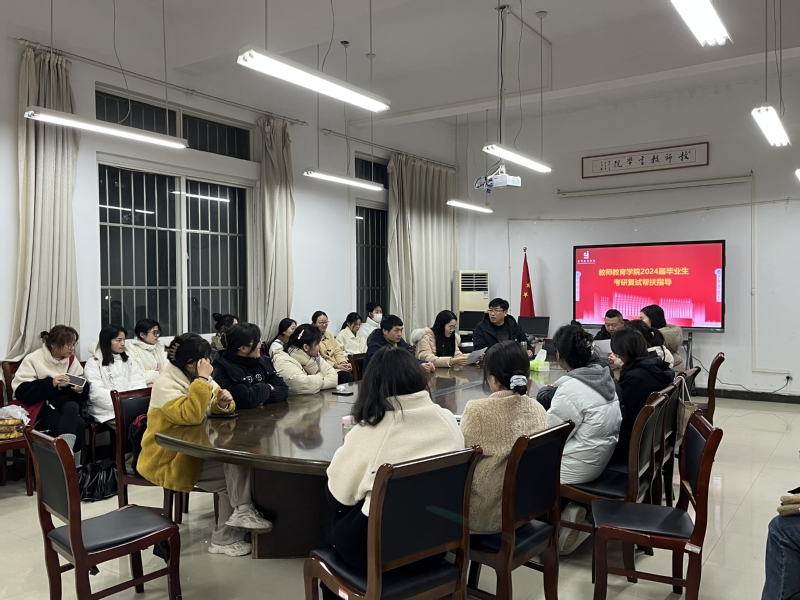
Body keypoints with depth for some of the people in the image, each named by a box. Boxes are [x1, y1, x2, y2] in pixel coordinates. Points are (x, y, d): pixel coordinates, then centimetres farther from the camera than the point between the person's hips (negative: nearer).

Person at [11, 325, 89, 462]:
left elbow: (85, 389, 7)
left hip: (64, 404, 4)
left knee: (72, 407, -34)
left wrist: (80, 389, -18)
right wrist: (51, 383, -28)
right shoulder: (33, 359, -8)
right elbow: (21, 392, -17)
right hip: (39, 408, -4)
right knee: (77, 424, -30)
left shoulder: (72, 360, 4)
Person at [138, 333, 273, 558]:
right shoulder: (166, 385, -18)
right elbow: (190, 416, -31)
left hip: (195, 450, 8)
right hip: (169, 459, -8)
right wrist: (203, 379, -30)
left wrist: (223, 402, -10)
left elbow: (217, 410, 14)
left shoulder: (195, 377, 7)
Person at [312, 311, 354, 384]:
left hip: (338, 366, 7)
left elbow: (338, 352, 16)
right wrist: (336, 366, -18)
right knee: (348, 377, -31)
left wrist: (344, 362, -5)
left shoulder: (329, 335, 22)